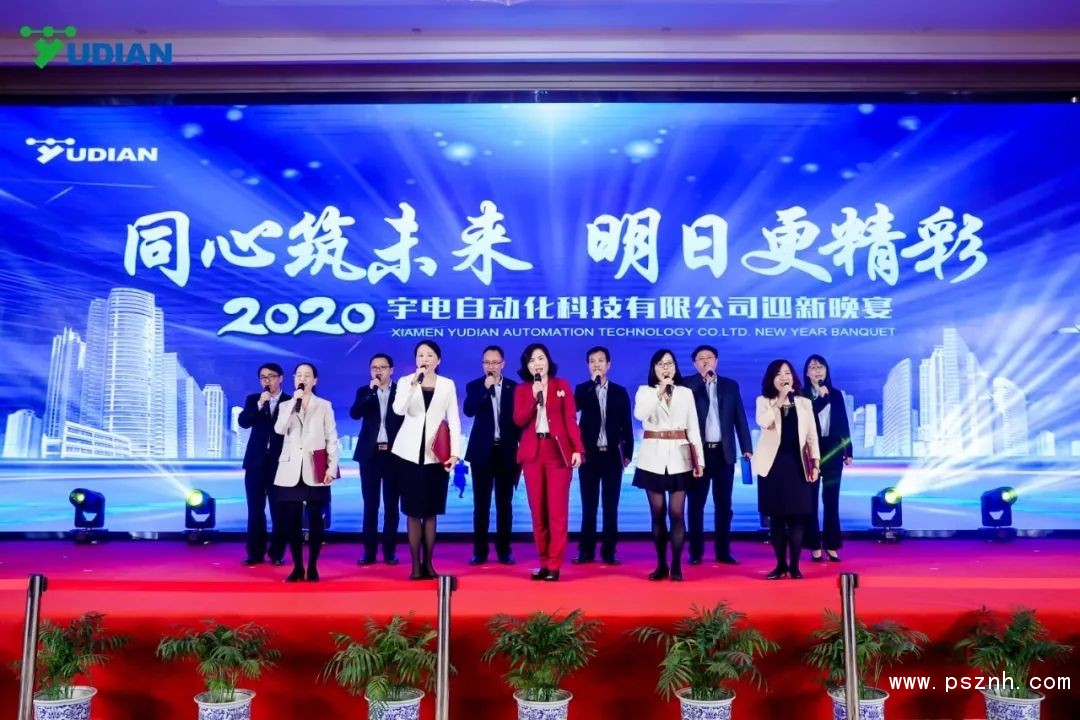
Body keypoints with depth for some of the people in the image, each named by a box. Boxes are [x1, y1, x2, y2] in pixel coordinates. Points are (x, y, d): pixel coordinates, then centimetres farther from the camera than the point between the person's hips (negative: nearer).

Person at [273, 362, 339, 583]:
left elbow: (332, 439, 3)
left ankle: (312, 567, 9)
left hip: (314, 470, -1)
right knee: (291, 521, 0)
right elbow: (279, 429, -8)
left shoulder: (324, 406, 7)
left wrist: (332, 467, -7)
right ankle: (297, 567, 10)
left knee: (315, 520, -1)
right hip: (290, 470, 2)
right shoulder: (286, 405, 12)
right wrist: (294, 401, -11)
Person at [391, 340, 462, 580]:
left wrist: (455, 453, -7)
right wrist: (413, 383, -23)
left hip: (436, 455, 1)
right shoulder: (405, 381, 3)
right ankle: (415, 565, 6)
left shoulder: (448, 385, 5)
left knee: (431, 512, 4)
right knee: (414, 512, 1)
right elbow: (398, 410, -15)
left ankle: (428, 563, 12)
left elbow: (454, 420, 2)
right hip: (410, 454, 0)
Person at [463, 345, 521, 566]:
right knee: (481, 503, 2)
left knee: (504, 503, 5)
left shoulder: (514, 388, 5)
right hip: (482, 451, -1)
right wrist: (485, 388, -20)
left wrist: (521, 449, -1)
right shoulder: (474, 386, 3)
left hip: (507, 451, 1)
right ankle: (480, 551, 7)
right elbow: (468, 411, -15)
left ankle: (504, 550, 11)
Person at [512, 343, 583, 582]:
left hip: (559, 451, -2)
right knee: (538, 510, 4)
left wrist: (577, 449, -8)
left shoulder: (562, 385, 7)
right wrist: (534, 396, -13)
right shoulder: (522, 390, 10)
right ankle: (544, 562, 11)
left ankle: (554, 564, -3)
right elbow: (519, 421, -3)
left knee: (557, 509, -6)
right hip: (532, 453, 2)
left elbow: (570, 419, 1)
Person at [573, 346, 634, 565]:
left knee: (611, 506, 3)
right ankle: (586, 551, 8)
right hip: (589, 454, 0)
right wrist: (593, 382, -15)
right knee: (588, 506, 3)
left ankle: (609, 551, 8)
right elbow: (576, 407, -17)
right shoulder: (582, 389, 6)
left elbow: (626, 424, 6)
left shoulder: (620, 392, 7)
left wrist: (628, 452, 0)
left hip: (612, 455, 0)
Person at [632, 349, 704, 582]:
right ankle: (661, 565, 12)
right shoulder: (645, 391, 4)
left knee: (676, 513, -3)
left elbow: (693, 428, 6)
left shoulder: (686, 393, 8)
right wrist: (659, 391, -18)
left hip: (679, 458, 0)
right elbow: (639, 414, -17)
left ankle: (676, 566, 3)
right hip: (653, 458, 0)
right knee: (658, 513, 4)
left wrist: (699, 461, 0)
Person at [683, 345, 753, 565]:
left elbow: (740, 418, 7)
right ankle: (696, 552, 10)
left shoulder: (730, 385, 10)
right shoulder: (689, 385, 4)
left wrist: (746, 448, 0)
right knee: (696, 504, 3)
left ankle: (723, 551, 13)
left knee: (723, 504, 6)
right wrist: (702, 378, -14)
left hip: (724, 452, 2)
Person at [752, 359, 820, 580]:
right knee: (776, 518, 2)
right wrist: (780, 399, -16)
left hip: (797, 464, 1)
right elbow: (764, 422, -18)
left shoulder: (804, 403, 10)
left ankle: (794, 566, 6)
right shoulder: (763, 401, 4)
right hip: (773, 464, -1)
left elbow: (812, 436, 8)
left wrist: (815, 463, -1)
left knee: (796, 517, -1)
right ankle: (781, 565, 11)